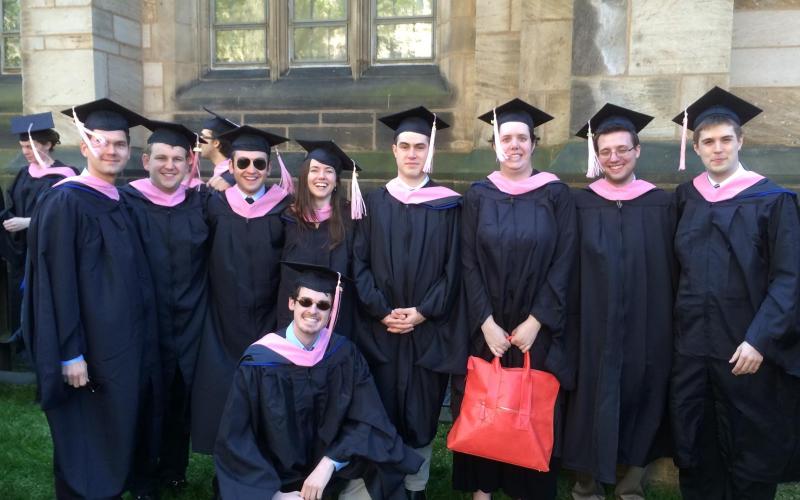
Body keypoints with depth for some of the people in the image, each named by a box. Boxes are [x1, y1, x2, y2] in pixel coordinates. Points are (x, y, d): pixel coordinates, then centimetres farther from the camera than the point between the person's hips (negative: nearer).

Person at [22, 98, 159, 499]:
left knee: (117, 435, 18)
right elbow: (59, 282, -17)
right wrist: (70, 353, -19)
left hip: (126, 342, 7)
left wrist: (141, 341, 14)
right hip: (89, 346, -7)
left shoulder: (123, 203, 9)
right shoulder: (64, 202, -13)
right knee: (84, 445, 5)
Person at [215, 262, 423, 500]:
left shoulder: (344, 353, -5)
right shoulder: (260, 360, -12)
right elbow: (235, 442, -9)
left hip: (332, 472, 2)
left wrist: (328, 465, -19)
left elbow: (367, 421, -7)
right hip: (278, 479, -2)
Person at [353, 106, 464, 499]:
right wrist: (381, 311, -10)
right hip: (380, 328, 1)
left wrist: (423, 312, -10)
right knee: (382, 413, 5)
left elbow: (453, 268, -1)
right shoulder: (374, 202, 6)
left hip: (428, 329, 0)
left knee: (421, 411, 6)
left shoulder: (447, 205, 3)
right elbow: (359, 264, 1)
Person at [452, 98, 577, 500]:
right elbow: (468, 264, -3)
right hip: (485, 327, 1)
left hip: (536, 328, 0)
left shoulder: (556, 194, 0)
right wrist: (486, 323, -12)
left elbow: (563, 263, -4)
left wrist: (535, 322, -12)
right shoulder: (478, 195, 2)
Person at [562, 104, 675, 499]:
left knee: (642, 397, 11)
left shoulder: (661, 204, 2)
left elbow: (671, 272, 3)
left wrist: (670, 325, 0)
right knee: (593, 398, 5)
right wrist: (571, 324, -6)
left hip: (647, 326, 1)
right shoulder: (580, 203, 0)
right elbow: (570, 271, 0)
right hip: (594, 325, -1)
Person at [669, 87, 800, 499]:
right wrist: (674, 324, 4)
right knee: (693, 445, 10)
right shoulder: (684, 198, 8)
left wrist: (759, 340, -16)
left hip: (746, 349, -3)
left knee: (750, 448, 9)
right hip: (691, 345, 3)